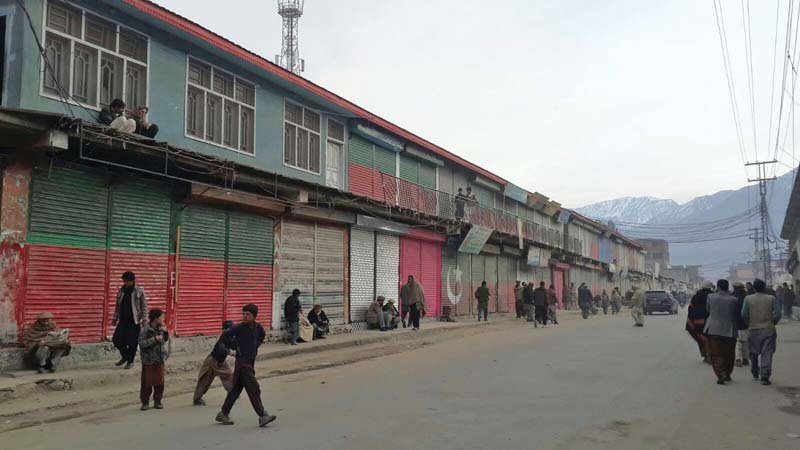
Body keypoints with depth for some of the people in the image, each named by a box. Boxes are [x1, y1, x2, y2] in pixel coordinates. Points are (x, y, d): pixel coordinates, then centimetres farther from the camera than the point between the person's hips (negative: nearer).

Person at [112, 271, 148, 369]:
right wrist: (115, 318, 13)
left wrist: (144, 319, -11)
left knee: (132, 342, 0)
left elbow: (144, 307, -5)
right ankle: (125, 356, 25)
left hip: (134, 321, -4)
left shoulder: (139, 291, -6)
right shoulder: (121, 291, 8)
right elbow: (117, 306, 16)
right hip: (123, 320, 5)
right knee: (117, 339, 0)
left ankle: (130, 361, 17)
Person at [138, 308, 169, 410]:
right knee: (147, 383, 3)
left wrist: (165, 333, -1)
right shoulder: (145, 330, -14)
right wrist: (155, 339, -23)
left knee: (159, 382, 8)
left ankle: (157, 401, 19)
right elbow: (141, 343, -23)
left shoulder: (160, 328, 3)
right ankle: (145, 402, 17)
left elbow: (165, 340, 18)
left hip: (159, 360, 5)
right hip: (148, 361, -5)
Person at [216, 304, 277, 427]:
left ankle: (223, 414, 26)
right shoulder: (238, 328, -13)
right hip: (242, 363, -6)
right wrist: (236, 347, -3)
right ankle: (262, 416, -7)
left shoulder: (258, 327, 4)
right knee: (254, 389, -9)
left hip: (251, 362, 6)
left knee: (236, 389, 14)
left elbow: (262, 335, 25)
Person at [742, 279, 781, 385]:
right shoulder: (771, 299, -3)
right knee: (767, 353, 0)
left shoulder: (748, 299, -2)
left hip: (753, 329, 1)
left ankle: (755, 374, 29)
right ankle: (765, 376, -10)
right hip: (768, 329, -1)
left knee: (754, 353, 16)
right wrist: (772, 323, 10)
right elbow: (777, 314, -7)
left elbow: (744, 315, -6)